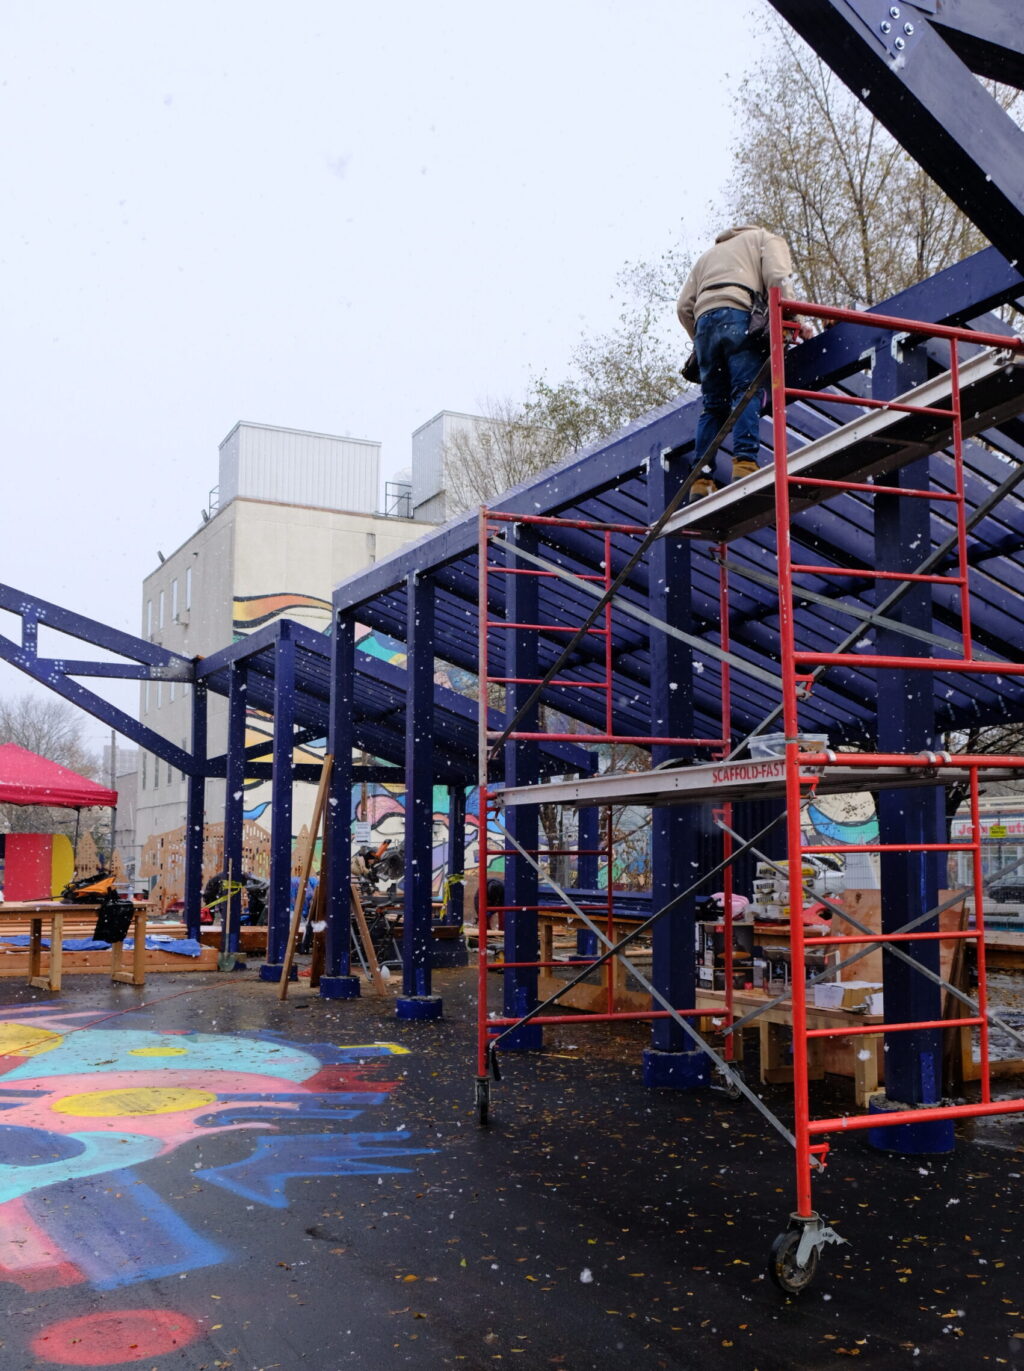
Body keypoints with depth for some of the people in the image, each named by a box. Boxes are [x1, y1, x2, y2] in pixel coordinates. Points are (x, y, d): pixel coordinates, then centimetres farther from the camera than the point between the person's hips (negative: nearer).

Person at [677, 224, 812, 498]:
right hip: (739, 315, -4)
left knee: (713, 405, 3)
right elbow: (777, 279, 1)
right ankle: (744, 463, -31)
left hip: (704, 320, 4)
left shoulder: (708, 255, 39)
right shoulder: (768, 239, 25)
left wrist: (700, 342, 25)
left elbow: (684, 305, 24)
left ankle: (700, 481, -7)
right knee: (748, 392, -13)